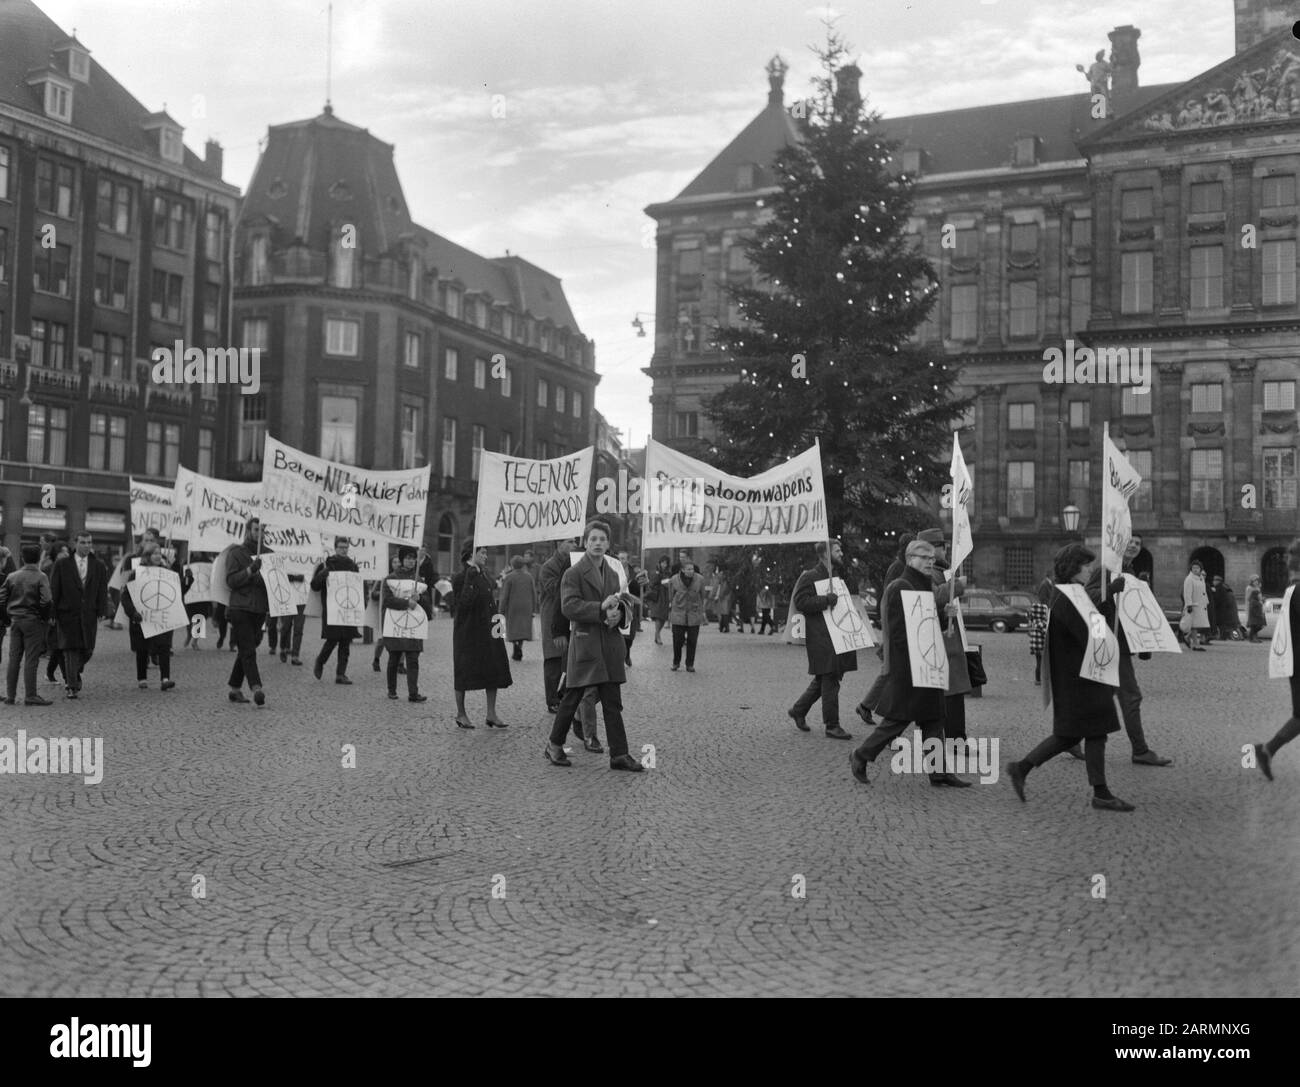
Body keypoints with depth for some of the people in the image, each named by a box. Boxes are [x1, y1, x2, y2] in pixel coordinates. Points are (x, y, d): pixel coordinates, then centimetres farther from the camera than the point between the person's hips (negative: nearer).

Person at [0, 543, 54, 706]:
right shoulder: (40, 577, -8)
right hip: (33, 621, -4)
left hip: (15, 621, 4)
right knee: (31, 659, -2)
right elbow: (46, 601, -18)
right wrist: (46, 617, -3)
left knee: (14, 659, 10)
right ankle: (31, 696, -2)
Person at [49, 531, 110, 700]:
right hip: (68, 614, -2)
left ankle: (75, 673, 32)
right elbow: (53, 590, 1)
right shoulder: (61, 565, 2)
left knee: (87, 650, 3)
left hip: (89, 615, 2)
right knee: (71, 649, -5)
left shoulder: (98, 566, 8)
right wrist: (52, 613, -6)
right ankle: (71, 685, 3)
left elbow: (102, 590, 5)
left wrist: (102, 611, -5)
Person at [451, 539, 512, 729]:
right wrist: (470, 581, -27)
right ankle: (461, 714, 14)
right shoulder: (460, 579, -12)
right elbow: (463, 605, -23)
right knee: (464, 672, 3)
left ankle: (491, 714, 9)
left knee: (493, 671, 4)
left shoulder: (483, 577, 13)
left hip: (486, 631, 8)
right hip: (467, 633, -7)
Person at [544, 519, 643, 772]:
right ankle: (554, 745, 22)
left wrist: (617, 612, -4)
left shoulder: (612, 574, 16)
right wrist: (601, 609, -23)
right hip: (585, 643, -5)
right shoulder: (573, 573, -5)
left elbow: (622, 602, 20)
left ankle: (619, 755, 7)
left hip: (610, 645, 6)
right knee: (572, 699, 4)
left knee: (613, 703, 5)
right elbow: (569, 606, -16)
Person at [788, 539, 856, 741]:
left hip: (835, 635, 9)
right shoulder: (810, 576, -8)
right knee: (829, 679, -8)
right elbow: (800, 603, -18)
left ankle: (798, 711, 28)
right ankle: (832, 726, -2)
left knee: (823, 679, 12)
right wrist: (828, 599, -22)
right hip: (820, 636, -9)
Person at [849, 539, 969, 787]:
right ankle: (860, 756, 13)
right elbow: (899, 632, -19)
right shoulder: (899, 588, -14)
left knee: (933, 719, 9)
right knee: (898, 719, -2)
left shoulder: (929, 587, 15)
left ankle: (938, 771, 14)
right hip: (907, 666, -9)